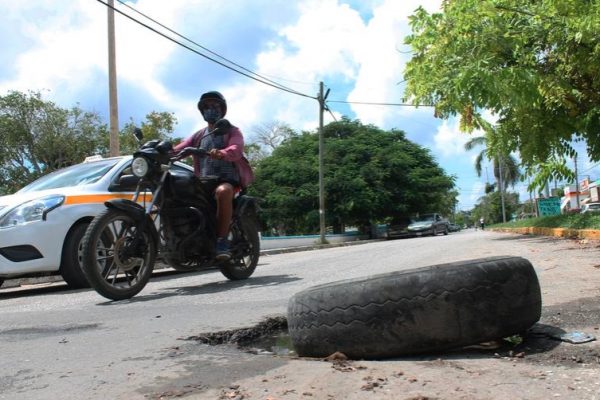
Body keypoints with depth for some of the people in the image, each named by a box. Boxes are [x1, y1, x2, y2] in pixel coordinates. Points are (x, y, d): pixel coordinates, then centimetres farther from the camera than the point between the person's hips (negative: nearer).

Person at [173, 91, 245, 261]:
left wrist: (221, 153, -37)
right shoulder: (199, 135, 24)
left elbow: (236, 150, -14)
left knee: (223, 191, -39)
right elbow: (180, 148, 7)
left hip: (228, 180, -5)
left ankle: (222, 241, -35)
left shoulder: (232, 131, 9)